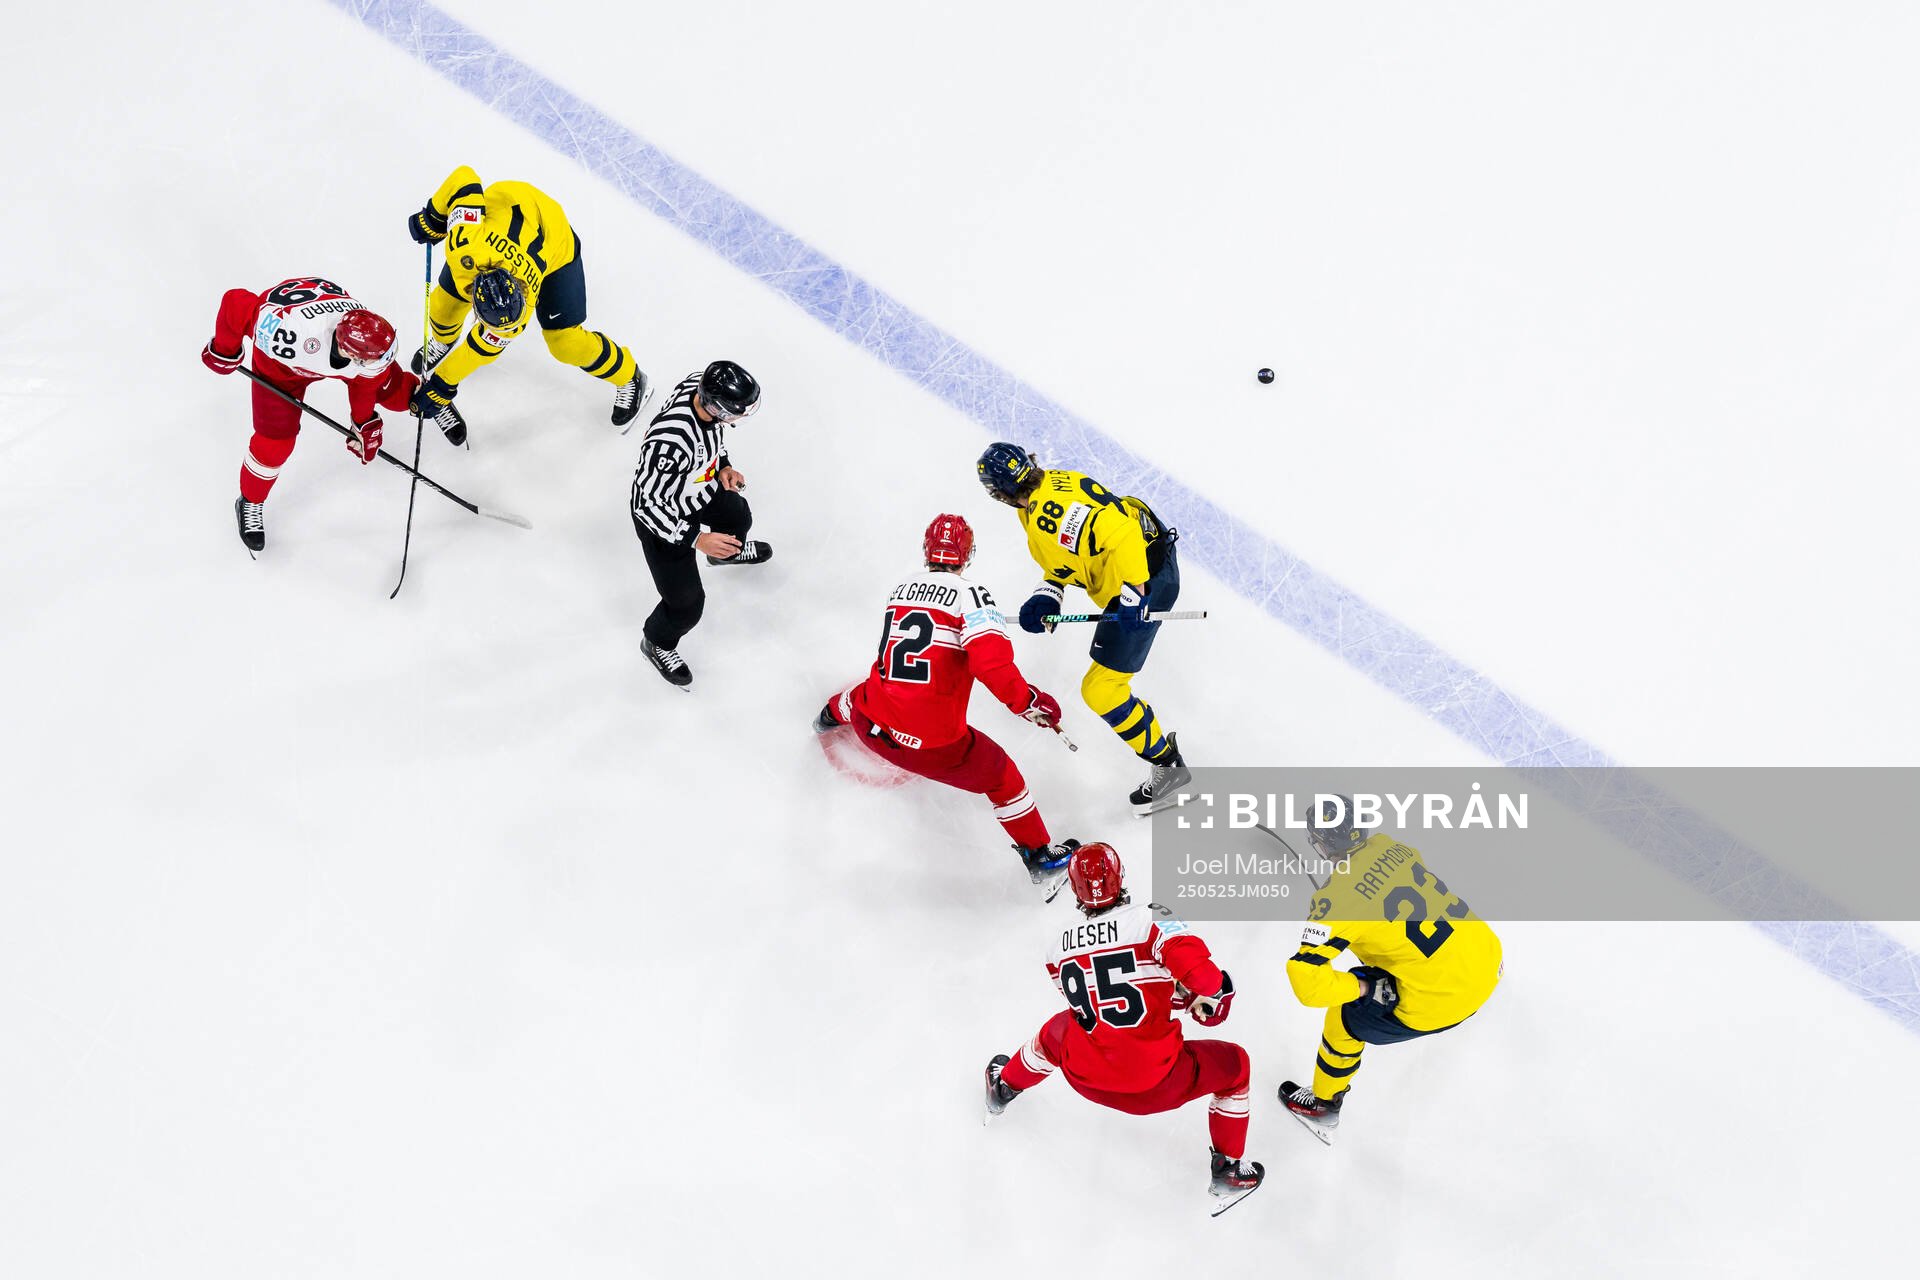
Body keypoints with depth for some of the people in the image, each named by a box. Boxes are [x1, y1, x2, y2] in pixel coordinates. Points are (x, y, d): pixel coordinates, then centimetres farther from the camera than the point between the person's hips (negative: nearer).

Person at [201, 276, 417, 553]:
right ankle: (250, 503, 25)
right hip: (280, 361, -3)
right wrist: (224, 351, -16)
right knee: (276, 440, -4)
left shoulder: (374, 344, -35)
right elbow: (234, 303, -34)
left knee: (390, 389, 9)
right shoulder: (288, 333, -49)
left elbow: (366, 381, -11)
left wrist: (365, 424, 0)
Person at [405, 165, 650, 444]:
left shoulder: (525, 296, -38)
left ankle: (628, 377, 22)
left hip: (554, 244, -3)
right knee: (446, 300, 8)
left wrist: (442, 384, -16)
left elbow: (485, 347, -23)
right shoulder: (466, 241, -43)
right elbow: (464, 178, -30)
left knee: (565, 341, -6)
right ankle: (442, 342, 47)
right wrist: (432, 217, -14)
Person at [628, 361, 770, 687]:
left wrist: (723, 465, -4)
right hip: (662, 513, -7)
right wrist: (696, 540, -29)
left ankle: (730, 552, 72)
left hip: (702, 486, 7)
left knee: (738, 517, 35)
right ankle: (658, 643, 40)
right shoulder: (671, 442, -47)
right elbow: (649, 504, -33)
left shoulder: (705, 386, -25)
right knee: (687, 602, 5)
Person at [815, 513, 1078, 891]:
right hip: (932, 747, -6)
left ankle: (832, 716, 74)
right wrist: (1028, 702, -16)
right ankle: (1042, 860, 26)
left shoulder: (900, 589, 9)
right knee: (1001, 775, 17)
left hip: (872, 727, 6)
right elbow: (991, 661, -28)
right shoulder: (971, 596, -13)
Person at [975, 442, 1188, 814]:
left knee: (1102, 689, -7)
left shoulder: (1048, 513, -29)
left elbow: (1119, 535, -35)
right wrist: (1047, 597, 3)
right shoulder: (1049, 485, 3)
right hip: (1152, 551, 10)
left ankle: (1166, 764, 4)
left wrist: (1131, 594, -34)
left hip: (1146, 580, -10)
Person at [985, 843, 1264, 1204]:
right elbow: (1200, 969, -26)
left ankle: (1004, 1087, 60)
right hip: (1155, 1084, -4)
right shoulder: (1152, 921, -14)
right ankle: (1227, 1171, 31)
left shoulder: (1059, 946, 3)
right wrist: (1209, 998, -3)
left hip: (1085, 1078, 4)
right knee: (1234, 1064, 22)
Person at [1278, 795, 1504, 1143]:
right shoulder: (1389, 846, -1)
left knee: (1345, 1018, 16)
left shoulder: (1336, 897, -18)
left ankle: (1324, 1105, 36)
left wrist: (1362, 986, -7)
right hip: (1486, 954, 7)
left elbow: (1306, 982, -22)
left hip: (1439, 1002, -7)